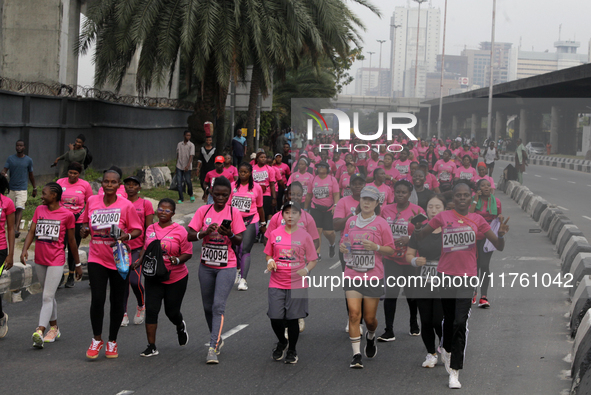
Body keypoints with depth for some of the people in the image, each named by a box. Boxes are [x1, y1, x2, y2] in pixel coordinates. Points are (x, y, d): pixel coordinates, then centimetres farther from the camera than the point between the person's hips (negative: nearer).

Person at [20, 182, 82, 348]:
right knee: (49, 296, 15)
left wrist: (78, 264, 8)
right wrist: (25, 249, -16)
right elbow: (32, 231, 1)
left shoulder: (67, 215, -5)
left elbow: (71, 240, 2)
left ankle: (39, 332, -23)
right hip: (40, 260, 5)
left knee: (48, 297, -13)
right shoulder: (39, 210, 8)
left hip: (56, 261, -5)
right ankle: (54, 328, 28)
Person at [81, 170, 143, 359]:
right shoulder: (92, 201, 2)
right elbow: (86, 221, 18)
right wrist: (84, 230, -4)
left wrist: (127, 236, -21)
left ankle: (112, 342, 23)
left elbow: (138, 229, -1)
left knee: (117, 302, 6)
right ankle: (97, 339, 9)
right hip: (96, 259, 1)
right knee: (97, 299, -10)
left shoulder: (126, 205, -7)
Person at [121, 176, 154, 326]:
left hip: (138, 247, -3)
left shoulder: (145, 204, 2)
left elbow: (149, 229, 1)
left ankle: (141, 306, 15)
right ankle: (123, 314, 14)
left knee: (135, 280, -13)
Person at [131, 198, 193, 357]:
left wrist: (177, 260, -24)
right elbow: (145, 248, 17)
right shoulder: (150, 229, 5)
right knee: (151, 309, -9)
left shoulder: (180, 231, -8)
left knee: (172, 311, 7)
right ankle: (151, 347, -3)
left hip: (176, 278, -3)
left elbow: (188, 253, -5)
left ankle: (180, 326, 45)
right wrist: (139, 261, 0)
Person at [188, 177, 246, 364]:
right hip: (206, 266, 3)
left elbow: (240, 241, -6)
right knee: (208, 306, 12)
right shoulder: (203, 211, 0)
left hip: (227, 266, -3)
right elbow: (190, 236, -5)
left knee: (218, 306, -14)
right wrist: (205, 232, -24)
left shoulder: (234, 213, -4)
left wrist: (230, 235, -28)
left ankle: (213, 348, -17)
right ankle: (217, 339, 33)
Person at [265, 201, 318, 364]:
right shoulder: (275, 234, 5)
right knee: (275, 318, -4)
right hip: (277, 283, 2)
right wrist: (270, 262, -5)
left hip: (297, 284, -2)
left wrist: (306, 269, -15)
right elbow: (269, 254, 17)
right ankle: (282, 343, 26)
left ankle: (292, 350, 20)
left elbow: (313, 260, 5)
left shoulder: (304, 236, 0)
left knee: (292, 318, -1)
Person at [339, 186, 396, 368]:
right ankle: (356, 355, -8)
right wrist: (342, 247, -3)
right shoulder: (351, 221, 9)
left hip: (373, 277, -2)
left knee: (370, 318, 4)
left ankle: (370, 337, 39)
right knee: (354, 314, -11)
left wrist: (376, 247, -17)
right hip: (351, 275, 2)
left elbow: (391, 249, 1)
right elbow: (344, 242, 20)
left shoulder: (381, 223, -1)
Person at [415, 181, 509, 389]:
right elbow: (419, 237, 5)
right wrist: (418, 229, -18)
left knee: (460, 323, -10)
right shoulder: (443, 217, 2)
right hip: (446, 274, 1)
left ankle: (454, 371, -7)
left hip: (467, 277, -1)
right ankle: (447, 349, 45)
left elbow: (499, 246, 5)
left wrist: (501, 234, -16)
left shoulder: (477, 220, 3)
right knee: (449, 319, 14)